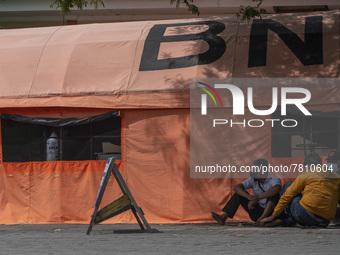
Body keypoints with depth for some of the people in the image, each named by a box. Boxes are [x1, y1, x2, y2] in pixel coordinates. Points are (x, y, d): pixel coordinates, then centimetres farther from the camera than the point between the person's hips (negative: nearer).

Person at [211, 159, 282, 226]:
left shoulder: (274, 180, -16)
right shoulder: (253, 180, -2)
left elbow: (276, 189, -40)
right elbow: (237, 187, -14)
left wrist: (257, 198, -39)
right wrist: (249, 197, -34)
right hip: (257, 213, 5)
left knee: (274, 194, -30)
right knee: (239, 193, -5)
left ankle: (262, 219, -39)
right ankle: (223, 217, -18)